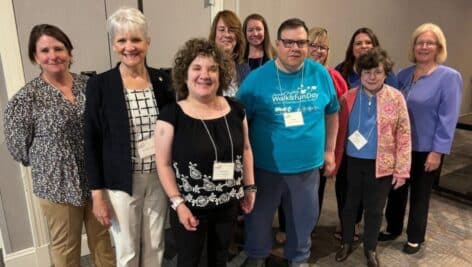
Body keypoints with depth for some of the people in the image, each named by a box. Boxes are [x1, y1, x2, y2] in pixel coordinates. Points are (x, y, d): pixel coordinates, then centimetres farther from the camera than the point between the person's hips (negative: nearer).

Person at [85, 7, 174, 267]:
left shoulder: (162, 80, -1)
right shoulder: (99, 84, -8)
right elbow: (92, 143, -6)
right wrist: (97, 193, -7)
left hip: (159, 177, 3)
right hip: (121, 182, -2)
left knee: (155, 245, 18)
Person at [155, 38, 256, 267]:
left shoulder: (235, 109, -2)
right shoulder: (171, 115, -13)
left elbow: (245, 150, 8)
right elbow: (164, 164, -10)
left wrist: (249, 187, 8)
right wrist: (178, 203, -14)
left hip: (228, 204, 4)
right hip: (190, 207, -3)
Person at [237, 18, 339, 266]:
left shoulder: (320, 74, -4)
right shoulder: (257, 78, -11)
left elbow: (331, 113, 8)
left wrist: (329, 150, 9)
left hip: (308, 165, 2)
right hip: (265, 166, -2)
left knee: (303, 219, 20)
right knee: (259, 217, 18)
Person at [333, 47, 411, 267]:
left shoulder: (396, 98, -6)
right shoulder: (348, 97, -3)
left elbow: (403, 136, -5)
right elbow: (340, 132, 0)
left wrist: (401, 169, -7)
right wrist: (335, 161, -3)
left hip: (381, 165, -1)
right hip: (353, 162, 1)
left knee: (374, 208, 13)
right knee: (350, 204, 16)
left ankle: (370, 249, 36)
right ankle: (346, 243, 38)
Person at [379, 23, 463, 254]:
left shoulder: (449, 77, -10)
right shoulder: (403, 75, 4)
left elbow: (448, 118, -14)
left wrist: (438, 151, -16)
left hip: (427, 149, -4)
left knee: (420, 194, 12)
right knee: (397, 189, 16)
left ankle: (415, 238, 30)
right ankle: (393, 228, 36)